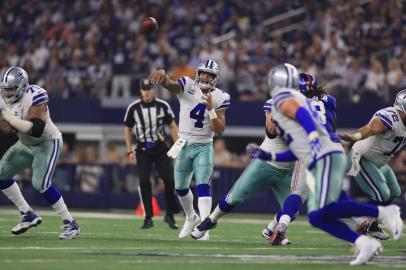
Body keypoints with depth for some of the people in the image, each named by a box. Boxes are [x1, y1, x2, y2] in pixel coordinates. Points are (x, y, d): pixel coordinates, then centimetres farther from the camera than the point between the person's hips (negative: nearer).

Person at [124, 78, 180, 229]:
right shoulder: (133, 108, -4)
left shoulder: (163, 106, -4)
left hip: (161, 149, 0)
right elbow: (127, 129, 7)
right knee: (144, 181, -10)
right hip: (143, 150, 0)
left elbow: (172, 126, 5)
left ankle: (170, 215, 10)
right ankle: (148, 218, -3)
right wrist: (130, 151, 2)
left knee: (169, 179, -8)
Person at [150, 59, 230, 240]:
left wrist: (211, 109, -24)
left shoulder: (219, 98, -7)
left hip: (204, 147, -2)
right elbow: (169, 84, -30)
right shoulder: (188, 87, -8)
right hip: (184, 145, 2)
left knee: (203, 186, -19)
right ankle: (191, 218, 41)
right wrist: (162, 75, -55)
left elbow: (220, 130, -10)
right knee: (181, 188, 16)